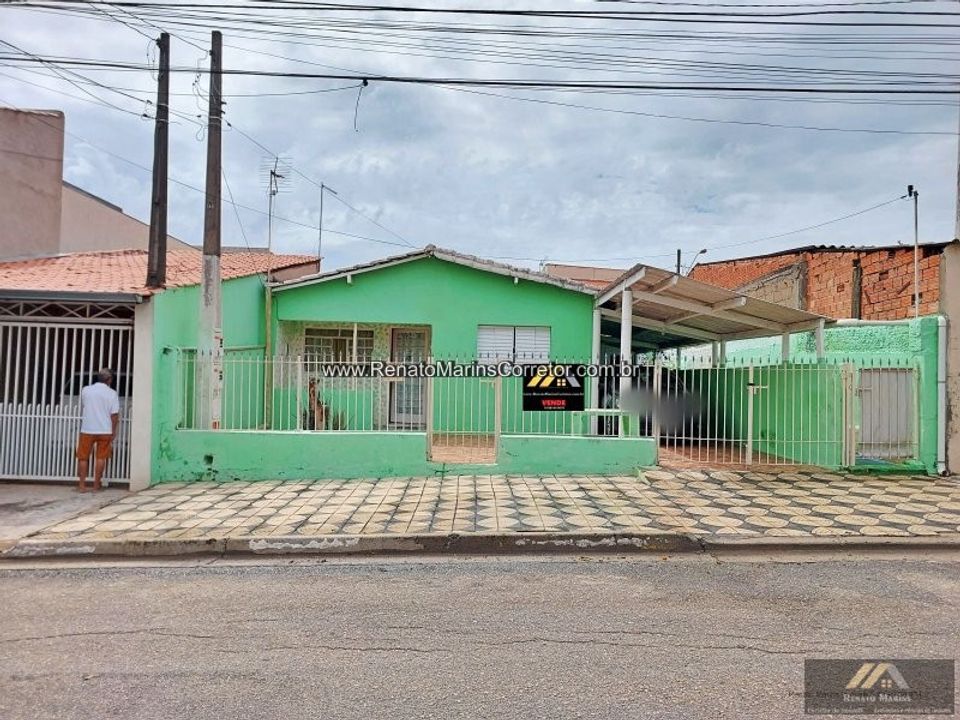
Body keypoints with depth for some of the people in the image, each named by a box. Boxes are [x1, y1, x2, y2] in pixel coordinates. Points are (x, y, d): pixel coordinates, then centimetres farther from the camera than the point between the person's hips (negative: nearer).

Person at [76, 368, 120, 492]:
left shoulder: (85, 390, 0)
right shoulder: (112, 393, -5)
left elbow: (82, 408, 17)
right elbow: (114, 415, -7)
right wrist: (113, 431, 3)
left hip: (87, 429, 1)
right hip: (105, 430, -1)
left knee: (83, 457, 10)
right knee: (100, 457, 8)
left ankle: (82, 485, 8)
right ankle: (96, 484, 11)